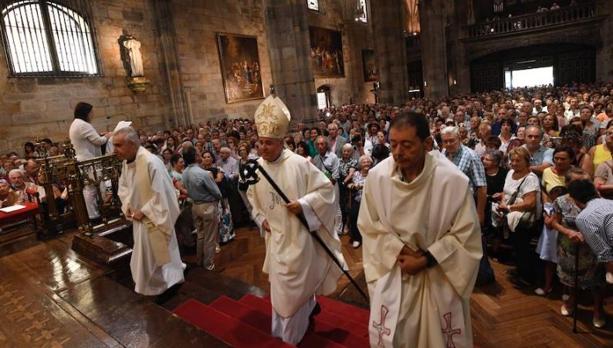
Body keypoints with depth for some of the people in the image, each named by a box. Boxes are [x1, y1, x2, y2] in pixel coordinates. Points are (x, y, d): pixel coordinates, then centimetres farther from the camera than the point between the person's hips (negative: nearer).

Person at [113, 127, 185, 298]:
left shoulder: (151, 162, -27)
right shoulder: (126, 162, -1)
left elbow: (161, 194, -26)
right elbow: (124, 187, 12)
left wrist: (143, 212, -20)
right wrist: (128, 206, -4)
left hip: (154, 219, -8)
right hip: (139, 217, 9)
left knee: (160, 253, 8)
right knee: (145, 255, 23)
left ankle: (169, 282, 30)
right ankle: (155, 285, 44)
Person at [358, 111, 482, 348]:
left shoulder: (453, 180, -22)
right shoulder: (377, 176, -15)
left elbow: (466, 234, -12)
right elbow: (369, 225, -4)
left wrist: (426, 260, -18)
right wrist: (399, 251, -15)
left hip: (440, 275, -1)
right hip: (392, 271, 2)